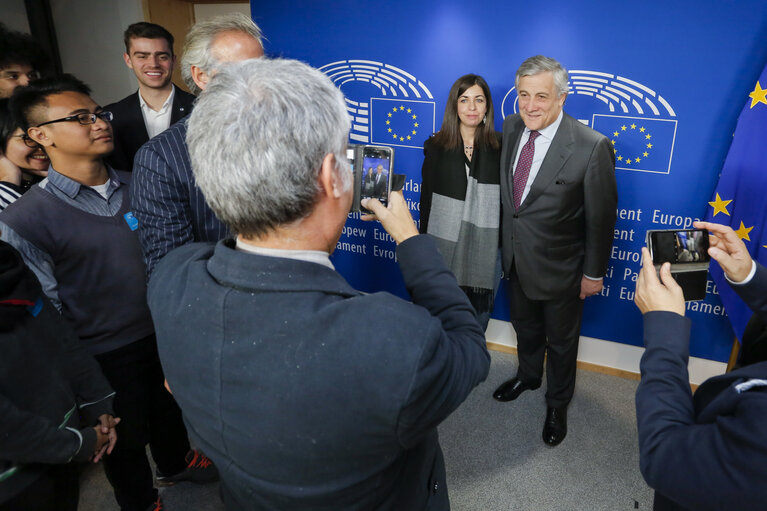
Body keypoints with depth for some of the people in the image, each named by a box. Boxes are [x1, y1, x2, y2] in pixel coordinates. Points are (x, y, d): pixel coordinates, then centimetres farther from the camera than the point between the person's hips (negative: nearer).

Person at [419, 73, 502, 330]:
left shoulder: (499, 147, -1)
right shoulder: (436, 146, -1)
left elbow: (505, 198, 1)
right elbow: (427, 198, 2)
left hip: (485, 248, 0)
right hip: (444, 246, 0)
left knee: (478, 320, 16)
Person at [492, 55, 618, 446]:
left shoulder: (592, 147, -23)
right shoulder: (511, 128, -5)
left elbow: (601, 218, -15)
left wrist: (594, 273, -8)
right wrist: (506, 241, 11)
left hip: (559, 267, -5)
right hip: (516, 257, 5)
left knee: (560, 340, 18)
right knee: (524, 326, 27)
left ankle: (557, 404, 44)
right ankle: (528, 375, 56)